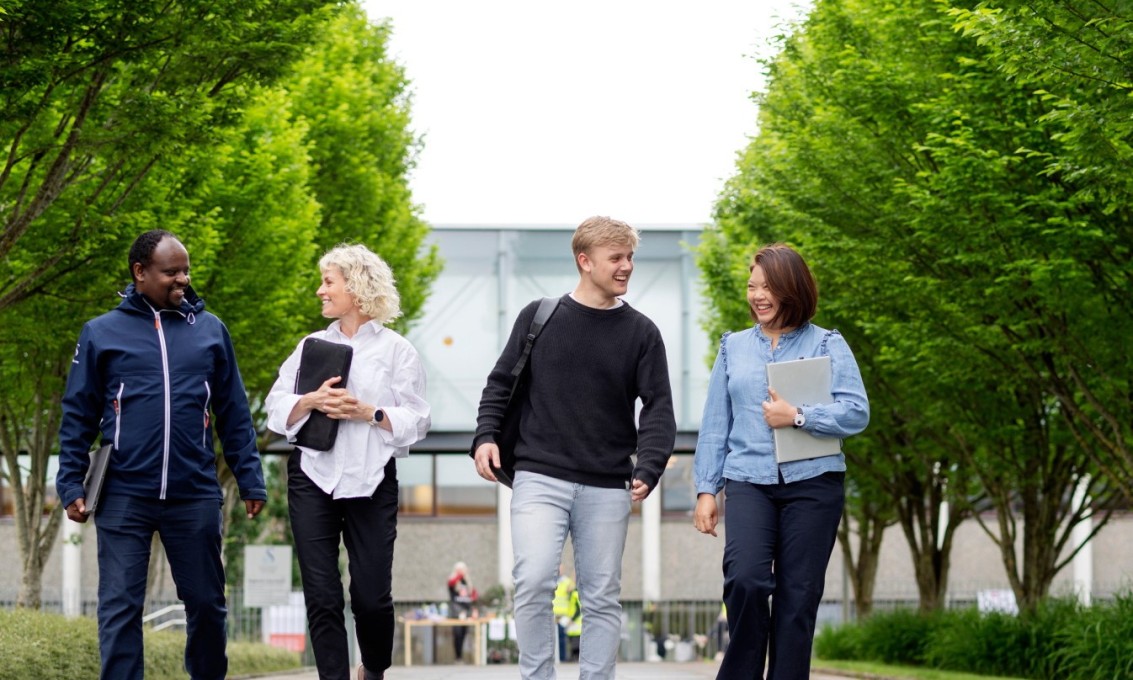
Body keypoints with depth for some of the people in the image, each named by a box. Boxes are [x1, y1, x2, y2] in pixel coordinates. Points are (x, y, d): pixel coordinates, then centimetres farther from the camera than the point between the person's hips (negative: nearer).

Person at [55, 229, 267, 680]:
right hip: (124, 498, -2)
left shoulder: (210, 330, 8)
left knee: (207, 603, 10)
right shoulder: (101, 333, 4)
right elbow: (78, 417, 6)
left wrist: (250, 481, 7)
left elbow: (234, 415, 11)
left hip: (195, 496, 2)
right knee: (120, 609, -1)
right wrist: (71, 485, -1)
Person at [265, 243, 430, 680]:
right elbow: (276, 409, 7)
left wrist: (367, 413, -16)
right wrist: (311, 402, -12)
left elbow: (415, 420, -2)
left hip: (371, 481, -3)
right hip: (313, 479, 3)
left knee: (371, 594, -2)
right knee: (321, 595, -3)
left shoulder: (396, 350, 3)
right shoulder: (312, 346, 13)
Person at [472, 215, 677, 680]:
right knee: (533, 581, -17)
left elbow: (658, 408, 0)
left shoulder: (641, 332, 5)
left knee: (602, 597, 5)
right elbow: (501, 383, 11)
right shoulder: (538, 317, 5)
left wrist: (648, 468, -16)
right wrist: (486, 435, -6)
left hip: (607, 488, 1)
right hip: (539, 479, -1)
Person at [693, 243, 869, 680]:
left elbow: (857, 413, -5)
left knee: (798, 596, 0)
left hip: (812, 484, -1)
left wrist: (798, 417, -15)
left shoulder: (827, 345, 5)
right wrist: (706, 489, 9)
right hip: (749, 483, 1)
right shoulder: (734, 348, 15)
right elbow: (714, 424, 15)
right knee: (745, 578, -20)